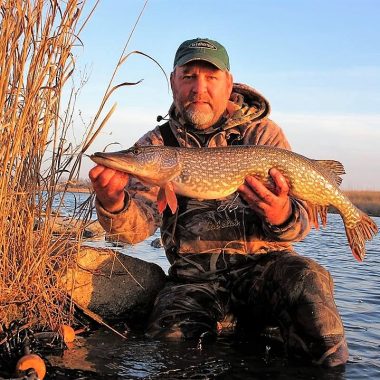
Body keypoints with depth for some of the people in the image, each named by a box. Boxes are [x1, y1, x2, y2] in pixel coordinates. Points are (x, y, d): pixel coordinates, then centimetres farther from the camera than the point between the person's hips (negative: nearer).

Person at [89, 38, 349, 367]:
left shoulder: (263, 133, 4)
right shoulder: (155, 145, 7)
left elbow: (300, 221, -2)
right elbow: (139, 225, -6)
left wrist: (281, 216, -27)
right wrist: (113, 203, -30)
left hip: (263, 262, -1)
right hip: (192, 275, 1)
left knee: (308, 281, -31)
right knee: (172, 339, -25)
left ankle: (325, 368, -5)